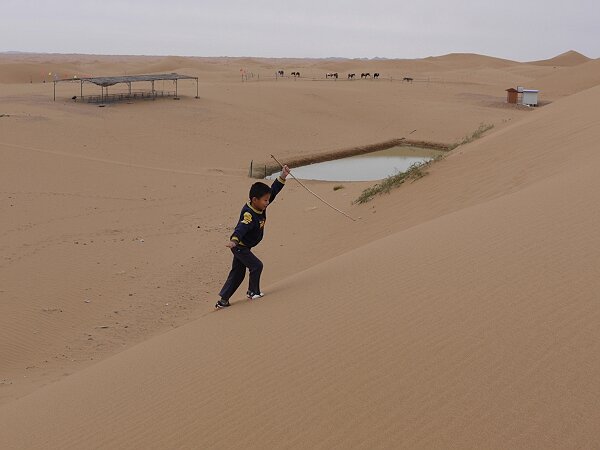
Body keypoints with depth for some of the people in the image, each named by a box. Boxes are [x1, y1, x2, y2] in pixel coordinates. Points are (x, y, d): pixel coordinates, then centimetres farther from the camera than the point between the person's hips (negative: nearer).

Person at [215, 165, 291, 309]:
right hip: (240, 247, -9)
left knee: (237, 273, 11)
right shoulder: (249, 214, -30)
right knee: (256, 265, -7)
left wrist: (282, 177, -7)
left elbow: (274, 191, 0)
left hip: (244, 247, 9)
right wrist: (234, 240, -64)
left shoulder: (261, 207, -5)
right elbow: (242, 227, -47)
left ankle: (223, 300, 15)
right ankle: (253, 292, 13)